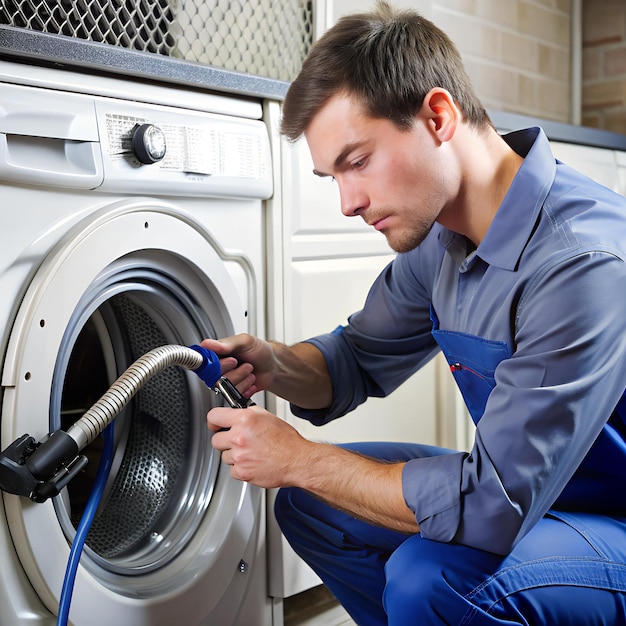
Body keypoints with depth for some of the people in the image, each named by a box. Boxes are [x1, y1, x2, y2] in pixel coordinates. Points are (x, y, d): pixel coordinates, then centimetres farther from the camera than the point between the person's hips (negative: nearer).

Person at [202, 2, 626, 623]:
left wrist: (298, 458, -20)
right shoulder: (437, 237, -4)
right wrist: (276, 366, -11)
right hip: (525, 485, 7)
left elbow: (491, 507, -30)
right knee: (308, 501, 3)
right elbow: (358, 358, 11)